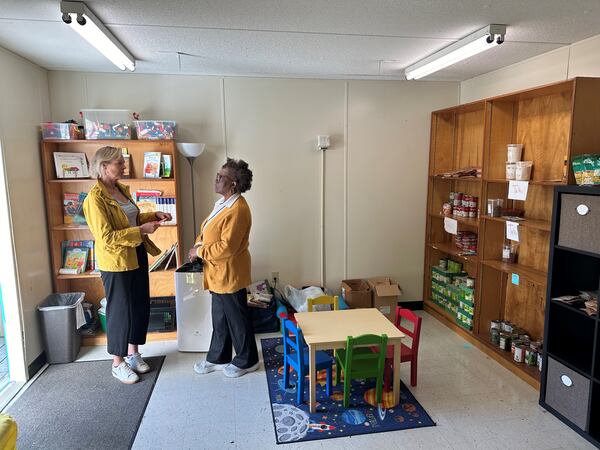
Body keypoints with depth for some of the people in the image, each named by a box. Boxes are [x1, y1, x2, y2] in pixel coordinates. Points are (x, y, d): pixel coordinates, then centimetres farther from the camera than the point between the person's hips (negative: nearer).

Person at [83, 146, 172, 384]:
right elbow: (107, 238, -23)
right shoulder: (95, 199, -19)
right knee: (120, 310, 5)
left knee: (141, 306, 16)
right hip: (116, 262, -8)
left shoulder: (121, 189, 7)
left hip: (137, 257, 8)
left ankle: (133, 353, 34)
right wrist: (142, 230, -22)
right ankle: (118, 363, 24)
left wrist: (154, 215, 5)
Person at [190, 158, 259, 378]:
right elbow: (209, 231, 19)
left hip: (230, 273, -10)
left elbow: (227, 247, -27)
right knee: (220, 317, 20)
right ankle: (217, 358, 35)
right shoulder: (224, 203, 9)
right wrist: (199, 243, 0)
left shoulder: (237, 210, -23)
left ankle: (247, 360, 23)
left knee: (237, 317, 6)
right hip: (218, 272, 10)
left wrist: (200, 251, -15)